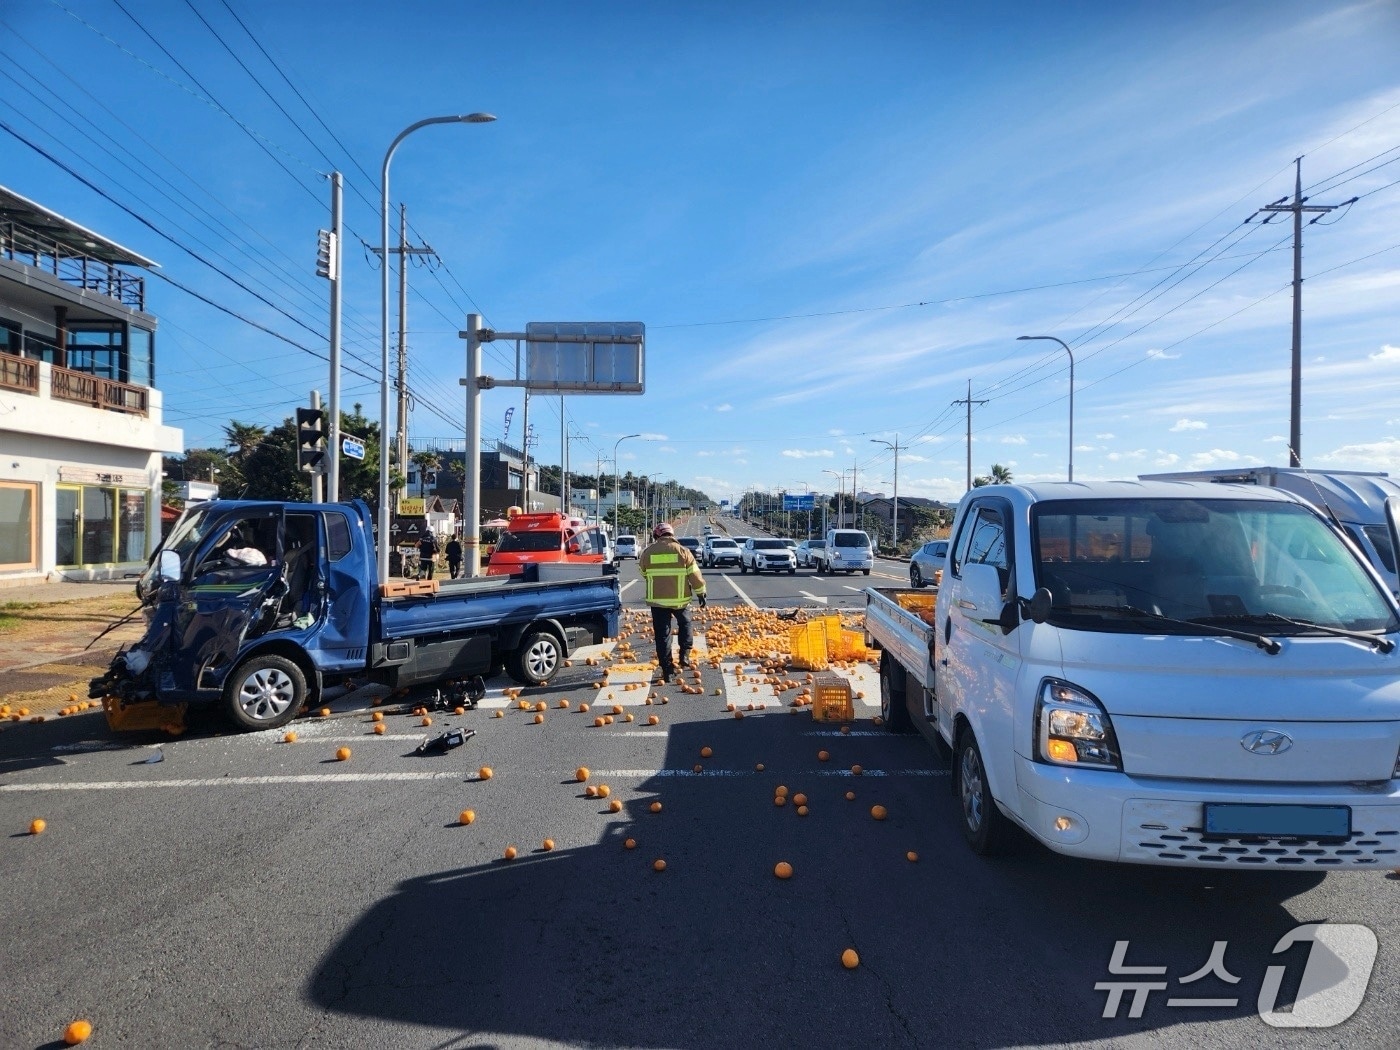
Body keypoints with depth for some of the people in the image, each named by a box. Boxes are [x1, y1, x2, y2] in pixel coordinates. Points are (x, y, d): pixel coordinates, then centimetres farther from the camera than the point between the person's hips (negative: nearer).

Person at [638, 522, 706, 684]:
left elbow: (644, 574, 12)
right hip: (680, 598, 0)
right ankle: (685, 655, 17)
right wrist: (700, 593, 9)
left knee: (662, 635, 5)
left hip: (657, 599, 0)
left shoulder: (648, 552, -1)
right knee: (684, 624, 27)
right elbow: (695, 575, -2)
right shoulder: (682, 551, -4)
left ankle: (667, 671, 4)